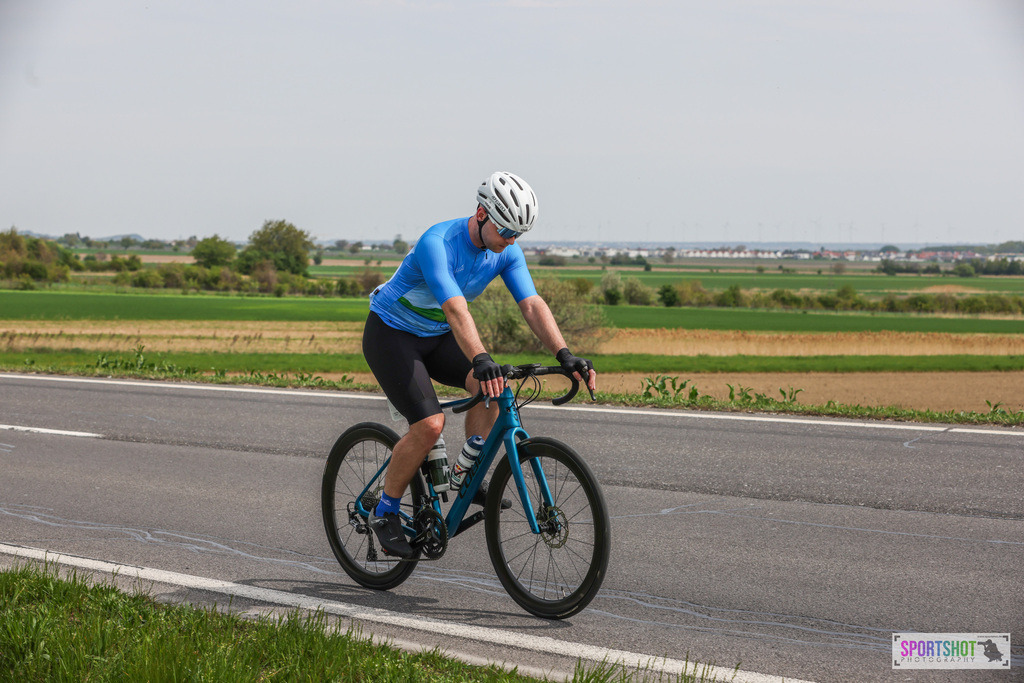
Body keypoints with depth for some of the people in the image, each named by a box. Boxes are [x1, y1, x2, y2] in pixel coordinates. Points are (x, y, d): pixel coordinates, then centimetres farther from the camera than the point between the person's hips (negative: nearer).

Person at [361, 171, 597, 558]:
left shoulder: (507, 252, -10)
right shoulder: (437, 243, -32)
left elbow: (532, 305, -18)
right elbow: (455, 309, -45)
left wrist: (564, 355, -33)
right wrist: (481, 360, -59)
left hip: (436, 336, 7)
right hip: (390, 334, -7)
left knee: (491, 386, -20)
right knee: (430, 425, -22)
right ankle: (385, 512, -4)